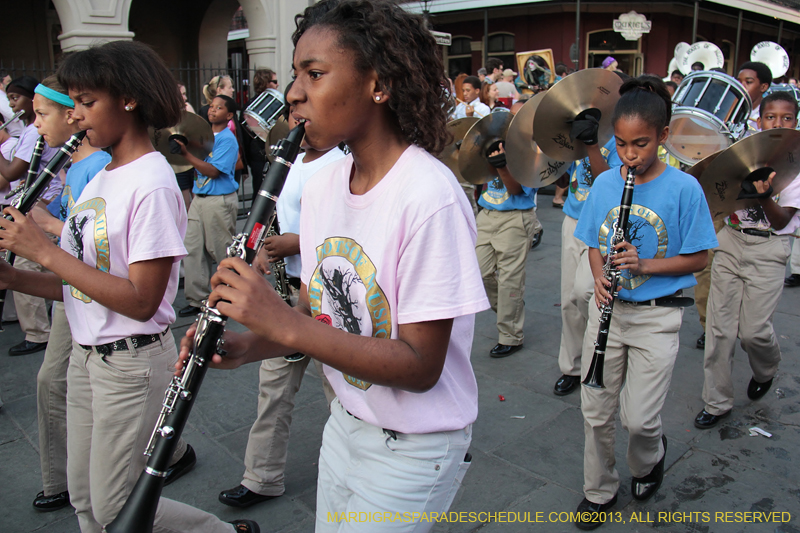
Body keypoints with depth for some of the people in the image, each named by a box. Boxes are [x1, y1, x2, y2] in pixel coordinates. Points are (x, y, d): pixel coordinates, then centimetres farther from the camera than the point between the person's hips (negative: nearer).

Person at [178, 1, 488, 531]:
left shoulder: (429, 197, -26)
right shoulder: (323, 184, -3)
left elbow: (421, 367, -25)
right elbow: (316, 312, 5)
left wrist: (284, 323, -29)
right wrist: (247, 345, -13)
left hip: (413, 451, -6)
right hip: (346, 423, 7)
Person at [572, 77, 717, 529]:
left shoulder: (684, 188, -10)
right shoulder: (605, 183, 2)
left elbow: (699, 258, -6)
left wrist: (646, 265, -21)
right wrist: (600, 277, -10)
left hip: (657, 316, -3)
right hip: (609, 307, 4)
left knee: (638, 418, -1)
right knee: (596, 412, 9)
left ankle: (650, 458, 35)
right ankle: (600, 491, 31)